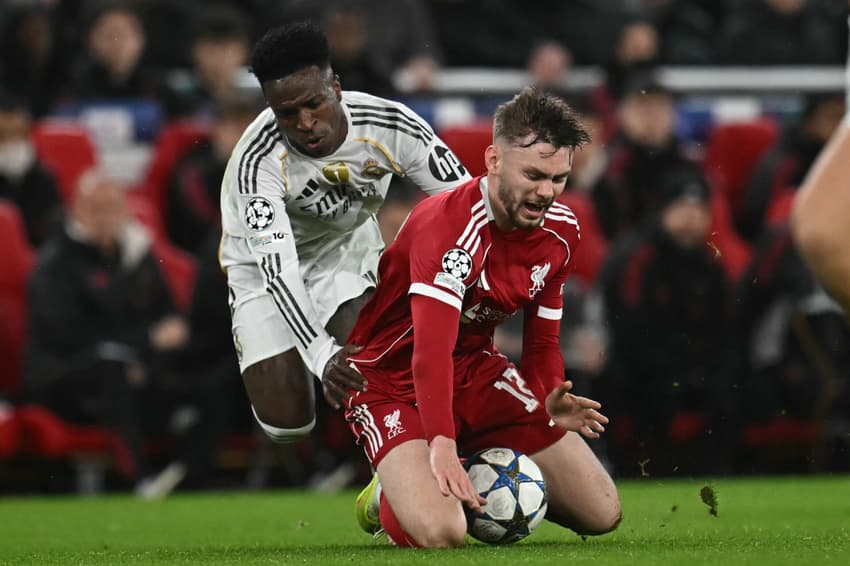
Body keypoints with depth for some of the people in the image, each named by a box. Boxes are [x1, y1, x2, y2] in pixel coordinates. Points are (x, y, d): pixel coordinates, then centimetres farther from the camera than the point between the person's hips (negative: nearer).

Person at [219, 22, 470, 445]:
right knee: (287, 423, -11)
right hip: (266, 260, -2)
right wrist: (322, 354, -52)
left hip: (348, 245, 2)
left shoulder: (390, 126, -27)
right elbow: (277, 266, -39)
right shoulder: (257, 161, -34)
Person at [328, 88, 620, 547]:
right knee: (440, 533, -31)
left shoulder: (561, 230, -3)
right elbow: (432, 349, -38)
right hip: (392, 380, -7)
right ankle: (389, 496, 6)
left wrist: (549, 402, -17)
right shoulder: (447, 224, -28)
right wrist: (442, 443, -50)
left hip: (476, 371, 7)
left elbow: (542, 343, 6)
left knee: (602, 513, 3)